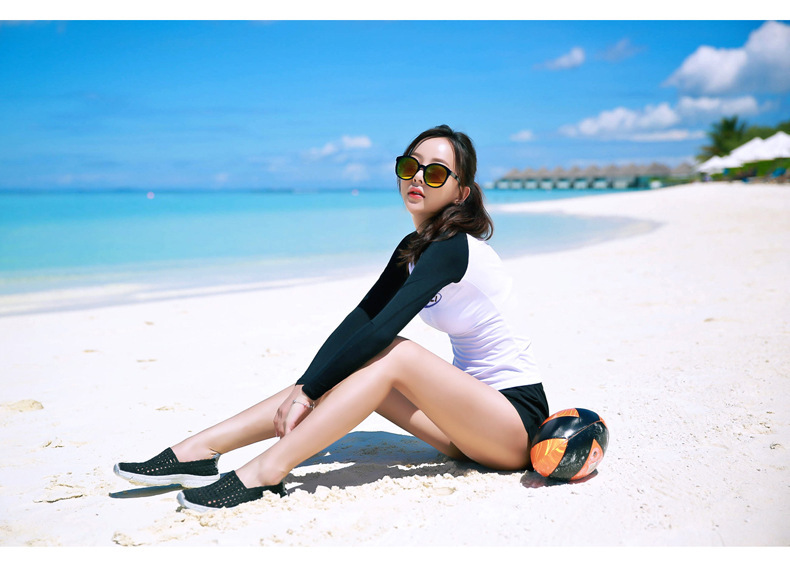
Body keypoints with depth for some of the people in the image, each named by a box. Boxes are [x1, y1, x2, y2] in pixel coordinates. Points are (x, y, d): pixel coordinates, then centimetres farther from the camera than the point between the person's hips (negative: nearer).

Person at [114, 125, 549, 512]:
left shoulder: (453, 249, -19)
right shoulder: (415, 248, 9)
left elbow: (381, 331, -26)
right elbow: (361, 319, 2)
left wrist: (309, 392, -22)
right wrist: (304, 386, -8)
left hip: (517, 415, -8)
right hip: (470, 409, 8)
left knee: (394, 355, -26)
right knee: (344, 367, -7)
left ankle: (265, 474, -27)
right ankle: (198, 451, -10)